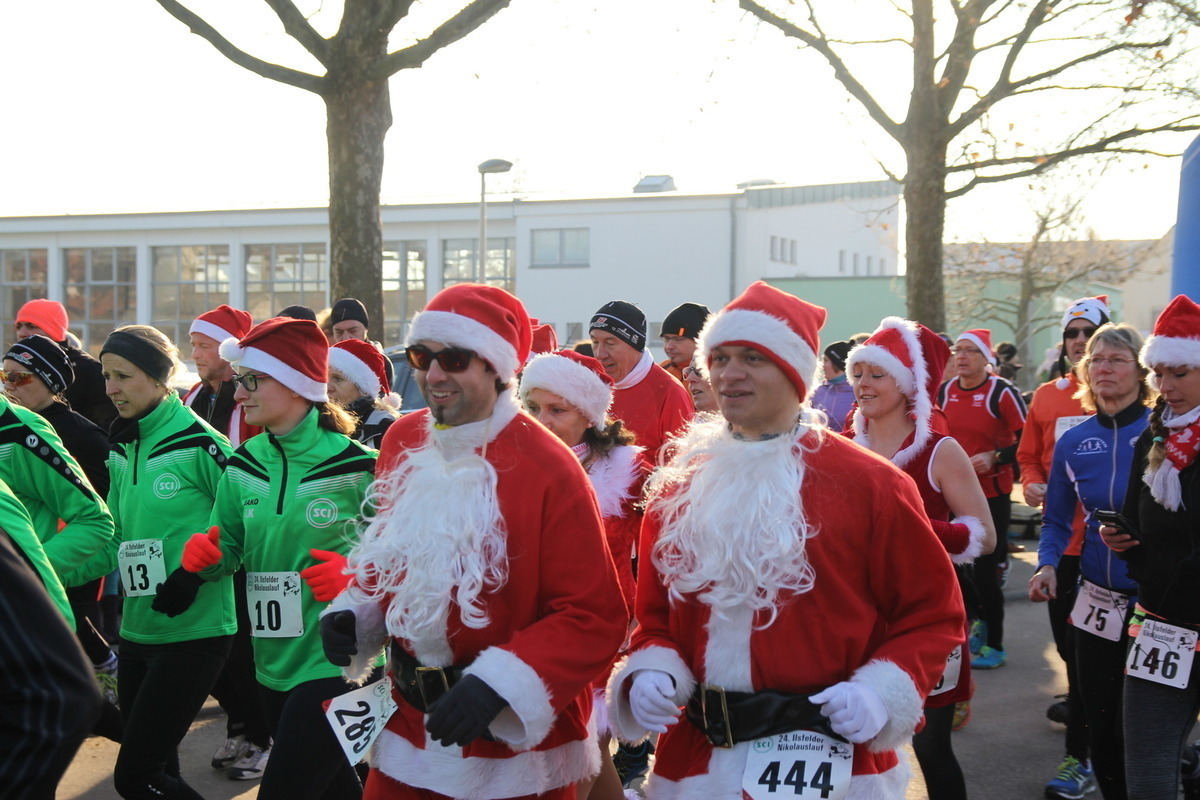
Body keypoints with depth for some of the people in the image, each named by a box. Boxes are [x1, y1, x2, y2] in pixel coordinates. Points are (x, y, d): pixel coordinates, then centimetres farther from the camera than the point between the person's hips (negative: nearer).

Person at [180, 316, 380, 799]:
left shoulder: (356, 466, -12)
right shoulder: (243, 466, 4)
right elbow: (229, 550, 9)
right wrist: (206, 556, -12)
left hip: (336, 664, -6)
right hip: (273, 664, 6)